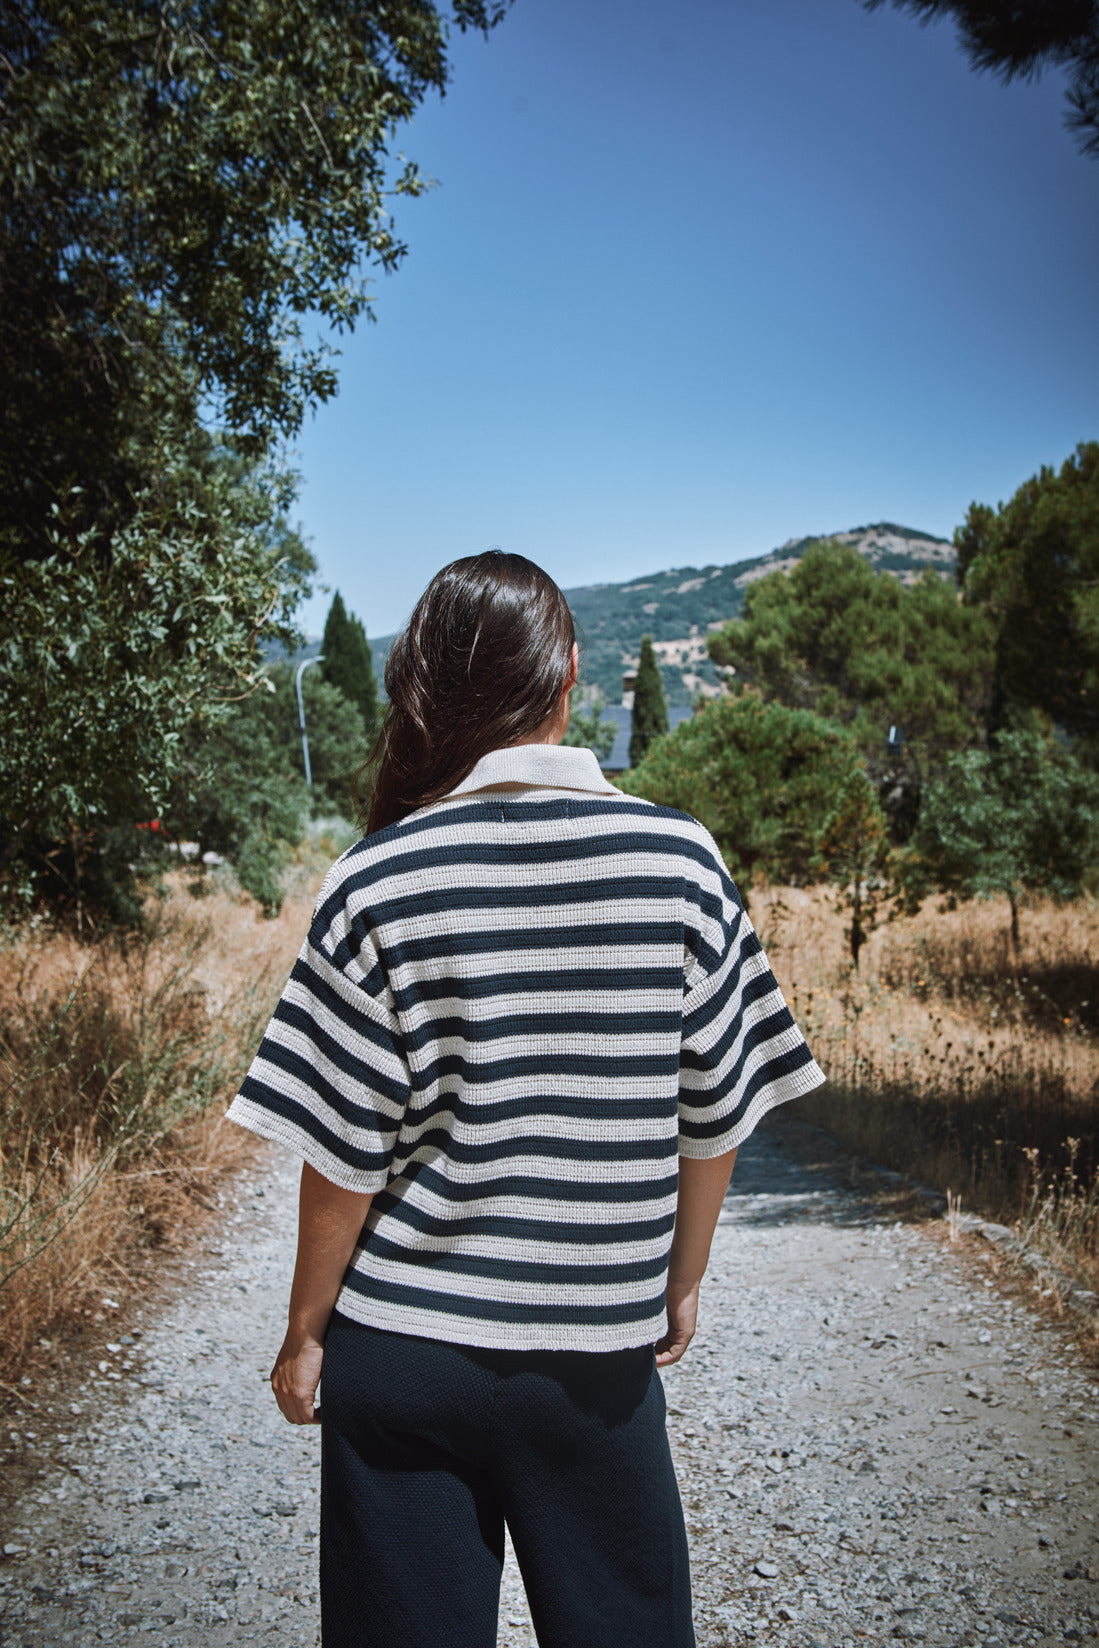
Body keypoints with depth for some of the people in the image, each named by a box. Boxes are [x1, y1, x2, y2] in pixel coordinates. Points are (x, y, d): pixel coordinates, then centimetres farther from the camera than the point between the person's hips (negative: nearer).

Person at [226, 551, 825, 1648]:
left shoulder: (380, 880, -11)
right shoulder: (679, 859, -8)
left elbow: (344, 1152, -9)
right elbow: (714, 1114, -1)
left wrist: (305, 1335, 5)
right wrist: (682, 1281, 14)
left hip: (399, 1350, 0)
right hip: (600, 1352, 1)